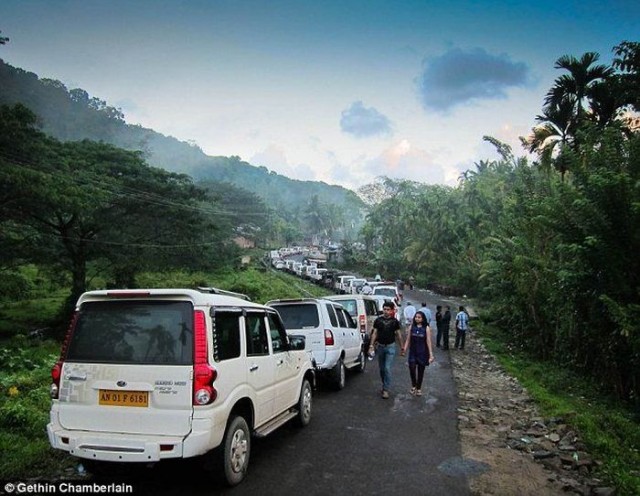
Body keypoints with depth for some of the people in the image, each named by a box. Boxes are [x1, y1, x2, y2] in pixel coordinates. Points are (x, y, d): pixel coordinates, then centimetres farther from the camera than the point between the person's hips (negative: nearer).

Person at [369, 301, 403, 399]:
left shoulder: (395, 321, -2)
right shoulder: (378, 320, 1)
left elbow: (399, 334, 3)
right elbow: (374, 333, 3)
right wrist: (371, 345, -5)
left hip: (390, 347, -3)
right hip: (380, 346, 3)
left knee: (387, 368, -10)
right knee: (382, 368, 12)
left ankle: (386, 390, -4)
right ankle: (385, 385, 30)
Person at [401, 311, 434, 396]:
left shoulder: (426, 328, -5)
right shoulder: (411, 327, 1)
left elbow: (428, 341, -6)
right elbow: (408, 340, 5)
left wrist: (431, 354, -8)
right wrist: (404, 350, -1)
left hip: (422, 352, -1)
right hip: (413, 352, 1)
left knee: (420, 370, 7)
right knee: (412, 368, -13)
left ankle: (419, 388, 25)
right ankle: (413, 386, 11)